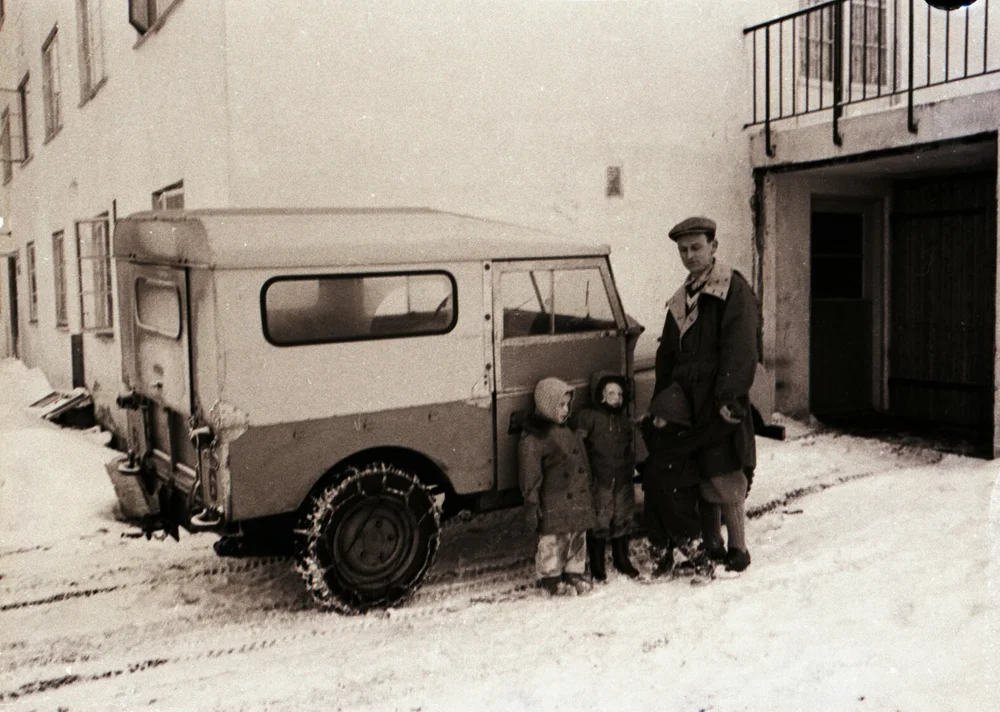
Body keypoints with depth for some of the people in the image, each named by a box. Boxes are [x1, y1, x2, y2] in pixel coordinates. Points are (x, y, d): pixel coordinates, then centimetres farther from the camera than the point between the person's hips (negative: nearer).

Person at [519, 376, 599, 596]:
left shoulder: (568, 431, 15)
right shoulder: (533, 437, -13)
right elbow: (530, 476, -14)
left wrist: (587, 492, 25)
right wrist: (532, 505, -16)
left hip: (578, 501, 8)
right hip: (554, 505, -8)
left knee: (578, 539, 13)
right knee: (554, 541, 0)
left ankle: (574, 573, 26)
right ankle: (550, 578, 14)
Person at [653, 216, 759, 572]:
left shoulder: (734, 290, -6)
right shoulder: (681, 299, 17)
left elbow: (740, 351, -15)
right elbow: (666, 354, 18)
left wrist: (729, 397, -23)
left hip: (721, 403, -7)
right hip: (686, 404, 7)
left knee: (725, 477, -3)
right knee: (700, 478, 11)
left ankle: (738, 549, 11)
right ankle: (710, 547, 23)